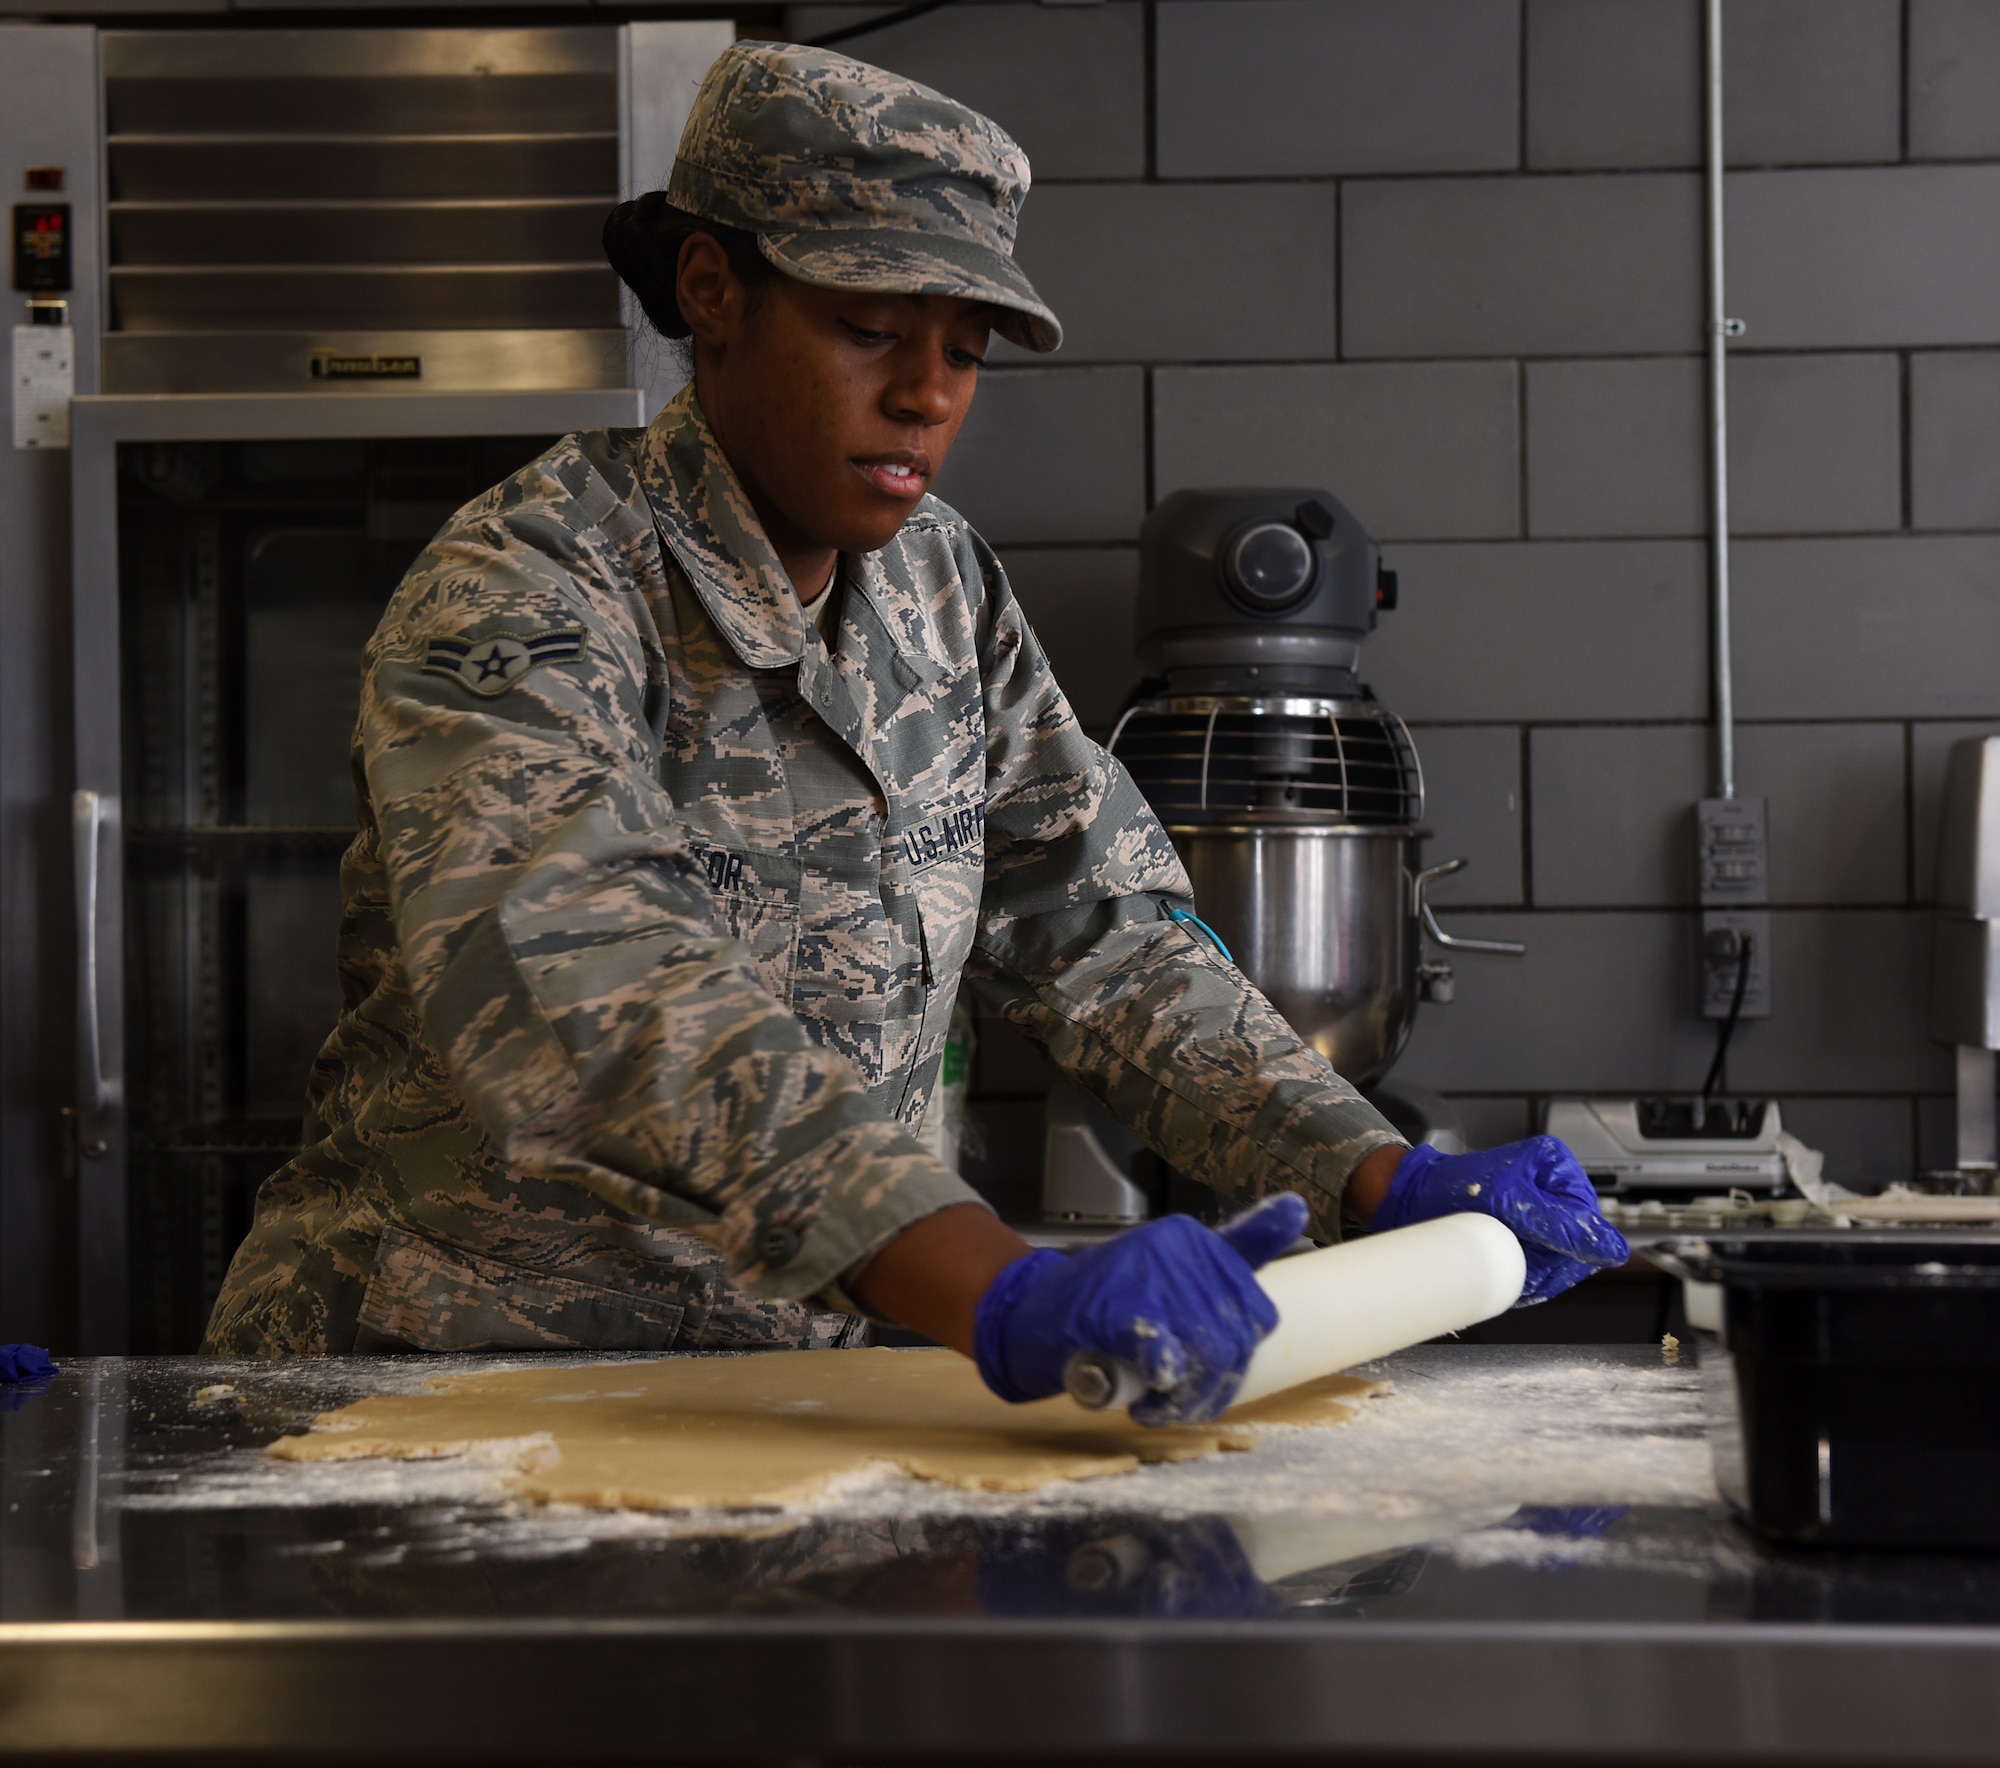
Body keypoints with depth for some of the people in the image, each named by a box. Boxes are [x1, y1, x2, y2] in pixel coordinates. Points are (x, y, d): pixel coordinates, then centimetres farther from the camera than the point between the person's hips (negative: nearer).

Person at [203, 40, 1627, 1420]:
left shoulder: (943, 590, 7)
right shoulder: (523, 592, -15)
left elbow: (1095, 931, 7)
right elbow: (576, 979, -31)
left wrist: (1385, 1183, -7)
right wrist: (999, 1297, -43)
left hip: (780, 1373, 5)